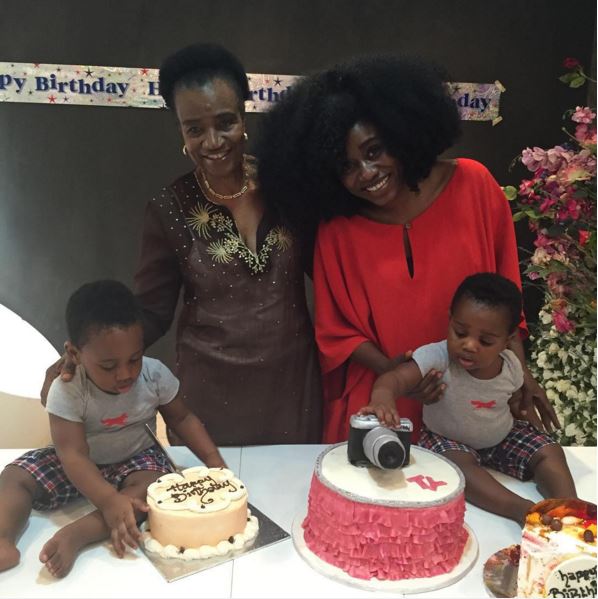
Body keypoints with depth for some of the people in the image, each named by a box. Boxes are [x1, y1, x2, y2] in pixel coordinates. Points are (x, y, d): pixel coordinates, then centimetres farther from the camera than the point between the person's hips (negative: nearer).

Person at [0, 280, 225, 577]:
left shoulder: (155, 375, -20)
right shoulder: (67, 392, -27)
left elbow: (182, 418, -6)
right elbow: (73, 455, -31)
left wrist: (214, 461, -17)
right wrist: (109, 500, -44)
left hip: (136, 458, 0)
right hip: (81, 467, 0)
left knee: (153, 484, -31)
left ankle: (74, 536, -36)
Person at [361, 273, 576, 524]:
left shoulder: (511, 366, -15)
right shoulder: (436, 357, -32)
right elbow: (394, 377, -50)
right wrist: (382, 398, -70)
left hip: (502, 436, 5)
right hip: (447, 440, -5)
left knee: (550, 452, -6)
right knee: (459, 465, -34)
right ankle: (522, 509, -34)